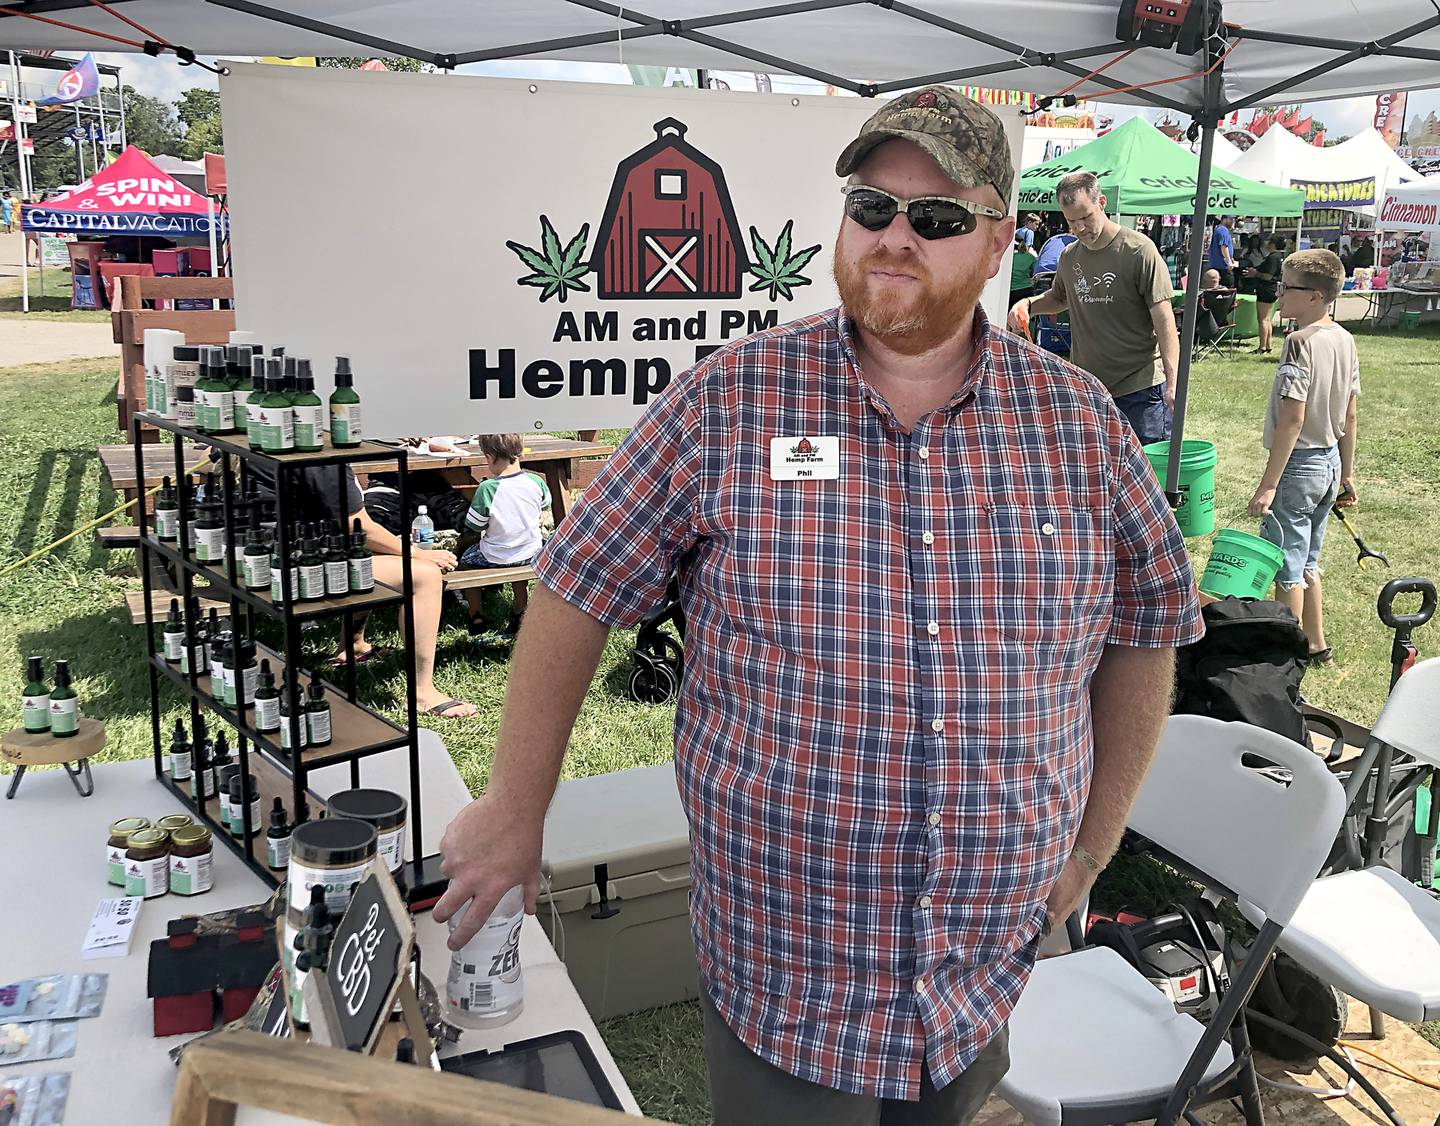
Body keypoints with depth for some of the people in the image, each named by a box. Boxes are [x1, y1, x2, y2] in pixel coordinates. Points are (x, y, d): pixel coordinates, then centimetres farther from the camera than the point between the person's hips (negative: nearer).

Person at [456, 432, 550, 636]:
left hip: (495, 558, -3)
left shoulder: (487, 488, -24)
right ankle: (520, 613, 37)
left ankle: (475, 617, 27)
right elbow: (545, 505, 11)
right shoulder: (536, 482, -13)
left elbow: (474, 526, -12)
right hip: (531, 554, 4)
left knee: (465, 557, 25)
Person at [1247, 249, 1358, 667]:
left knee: (1286, 567, 3)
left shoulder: (1300, 342, -20)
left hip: (1299, 465, -9)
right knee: (1307, 561, 21)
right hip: (1330, 462, 9)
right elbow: (1349, 415, 11)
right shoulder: (1345, 340, 6)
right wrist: (1347, 473, 20)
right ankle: (1316, 644, 30)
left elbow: (1293, 419, -23)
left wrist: (1268, 486, -22)